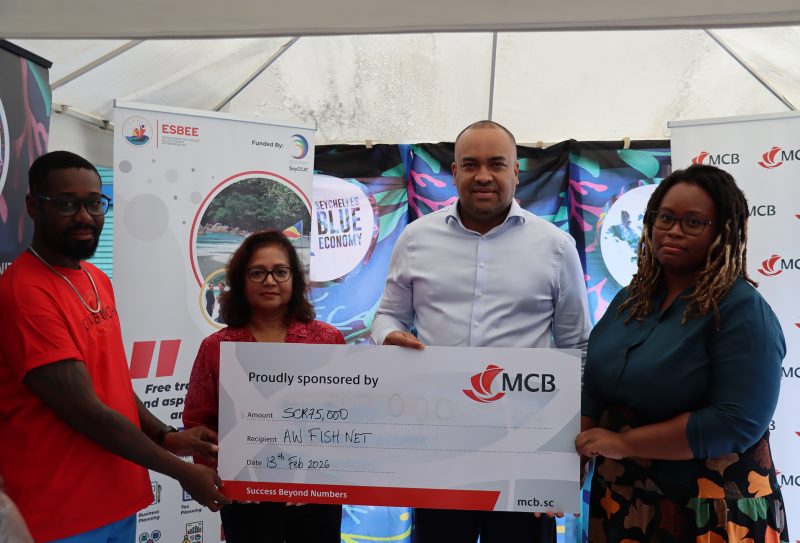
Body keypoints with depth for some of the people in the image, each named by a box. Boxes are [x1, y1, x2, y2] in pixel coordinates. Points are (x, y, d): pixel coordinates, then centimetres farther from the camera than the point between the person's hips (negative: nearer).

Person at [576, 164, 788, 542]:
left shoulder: (742, 309, -15)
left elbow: (737, 422, -24)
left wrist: (624, 442, -20)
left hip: (708, 511, -5)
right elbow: (594, 392, 5)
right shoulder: (629, 300, 4)